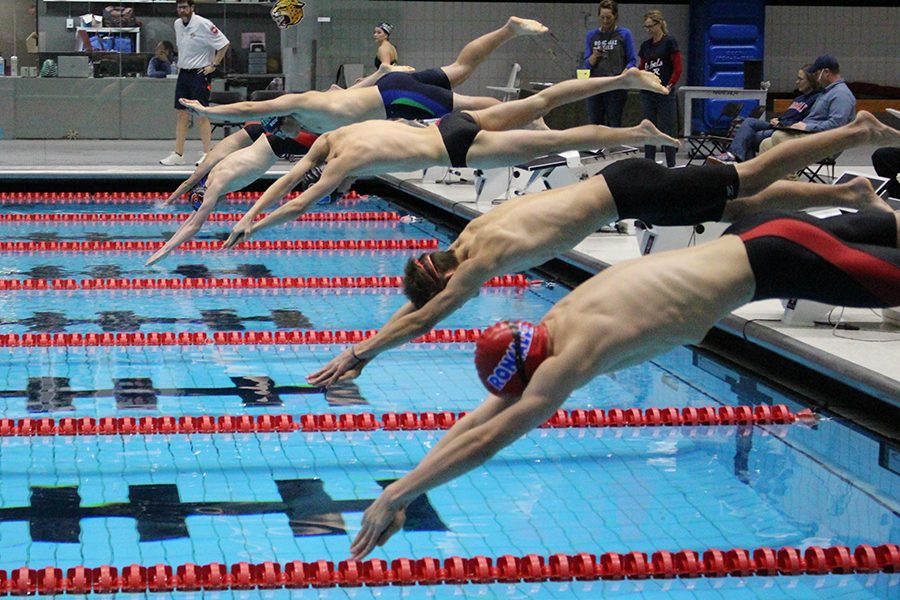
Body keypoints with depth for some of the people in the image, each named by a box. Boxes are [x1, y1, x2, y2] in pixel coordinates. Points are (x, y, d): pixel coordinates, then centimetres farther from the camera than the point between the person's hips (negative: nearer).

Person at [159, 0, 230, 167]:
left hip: (199, 74, -7)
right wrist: (181, 62, 15)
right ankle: (178, 154, 10)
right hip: (183, 73, 7)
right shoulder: (177, 24, 8)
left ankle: (207, 154, 0)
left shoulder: (203, 24, -14)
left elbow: (224, 44, -13)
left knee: (202, 115, -6)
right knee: (181, 114, 6)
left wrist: (214, 65, -12)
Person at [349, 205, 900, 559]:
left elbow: (488, 438, -32)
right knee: (856, 232, 28)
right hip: (747, 241, 7)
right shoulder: (557, 324, -4)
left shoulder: (575, 352, -29)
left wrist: (398, 494, -31)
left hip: (775, 260, -7)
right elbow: (481, 418, 1)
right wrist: (405, 491, -3)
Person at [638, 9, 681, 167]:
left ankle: (671, 166, 1)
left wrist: (669, 86, -13)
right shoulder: (645, 45, 12)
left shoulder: (669, 42, -6)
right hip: (647, 93, 6)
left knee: (666, 130, -4)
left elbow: (678, 68, -7)